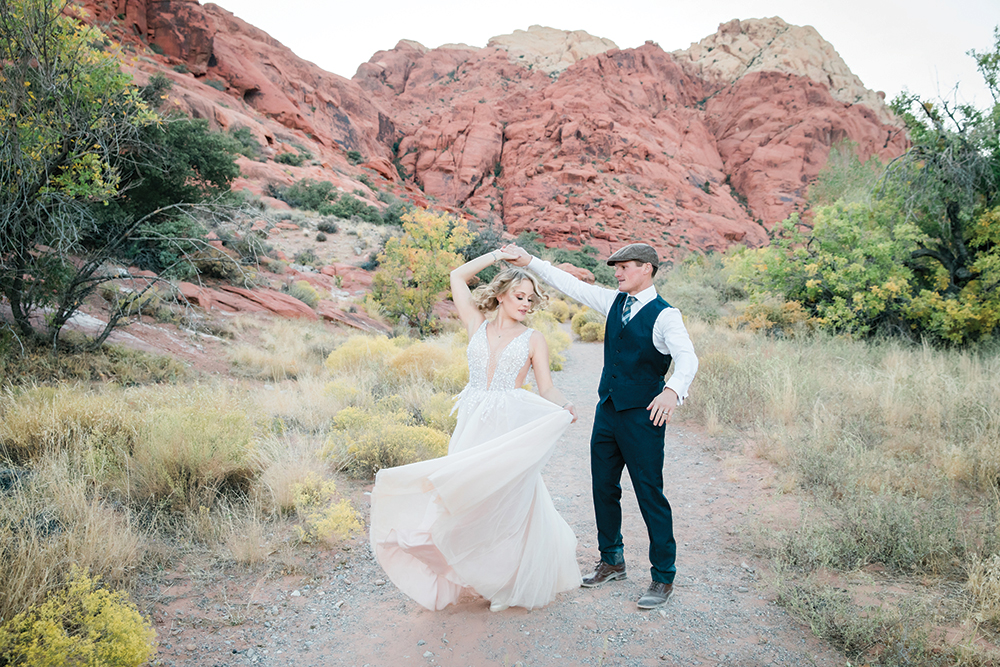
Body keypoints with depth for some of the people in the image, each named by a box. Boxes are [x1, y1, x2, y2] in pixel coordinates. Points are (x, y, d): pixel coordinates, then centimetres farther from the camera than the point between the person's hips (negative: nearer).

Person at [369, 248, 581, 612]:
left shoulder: (533, 340, 4)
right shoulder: (477, 325, 8)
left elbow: (547, 389, 0)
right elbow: (457, 277, 9)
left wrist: (563, 406, -21)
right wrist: (498, 255, 10)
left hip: (510, 429, -2)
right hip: (472, 425, 2)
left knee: (506, 502, 1)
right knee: (469, 499, 5)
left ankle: (510, 583, 19)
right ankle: (480, 574, 25)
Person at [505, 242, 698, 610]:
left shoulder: (665, 315, -12)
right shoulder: (614, 302, 9)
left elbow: (687, 357, -25)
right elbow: (571, 285, 11)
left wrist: (673, 390, -45)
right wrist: (529, 261, 6)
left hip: (643, 414, -7)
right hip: (607, 409, 7)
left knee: (650, 494, -1)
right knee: (603, 487, 14)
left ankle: (663, 576, 14)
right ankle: (611, 561, 32)